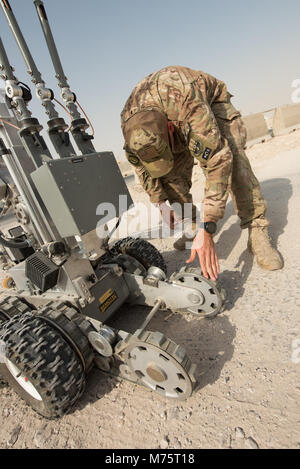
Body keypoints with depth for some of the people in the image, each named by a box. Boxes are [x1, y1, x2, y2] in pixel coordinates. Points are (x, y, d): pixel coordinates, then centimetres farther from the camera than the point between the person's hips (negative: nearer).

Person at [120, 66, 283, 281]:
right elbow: (141, 165, -11)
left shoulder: (186, 102, -46)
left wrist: (207, 230, -54)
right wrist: (161, 202, -12)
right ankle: (189, 228, 7)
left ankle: (257, 231, -22)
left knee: (232, 159, -29)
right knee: (172, 174, -13)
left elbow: (218, 160, -50)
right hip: (178, 128, 5)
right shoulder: (129, 121, -29)